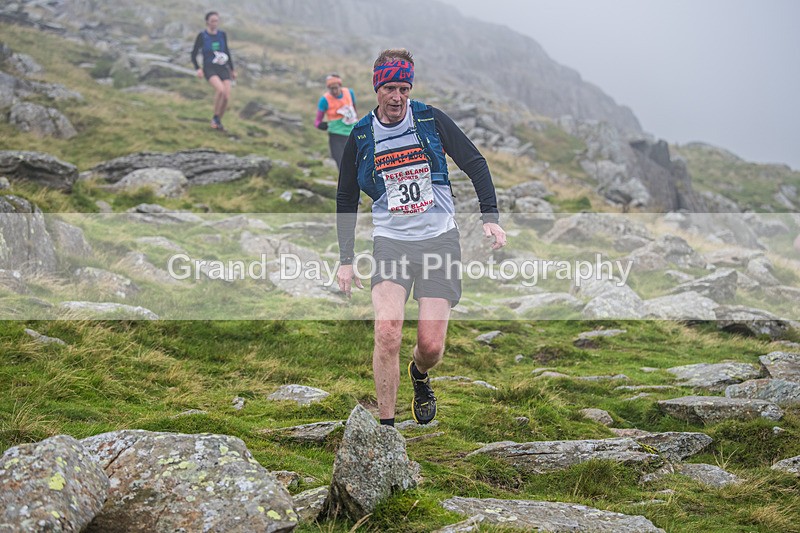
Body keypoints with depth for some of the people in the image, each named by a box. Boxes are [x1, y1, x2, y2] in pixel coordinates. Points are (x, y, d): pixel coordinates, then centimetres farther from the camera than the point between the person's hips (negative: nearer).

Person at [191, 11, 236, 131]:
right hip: (209, 68, -4)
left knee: (226, 97, -11)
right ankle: (215, 118, -12)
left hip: (223, 69, 4)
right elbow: (194, 55, 2)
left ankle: (218, 122, 13)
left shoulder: (222, 35, 8)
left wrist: (232, 69, 22)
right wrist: (198, 69, -13)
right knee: (220, 89, -31)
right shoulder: (201, 36, -3)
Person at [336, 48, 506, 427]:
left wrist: (490, 218, -8)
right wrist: (345, 260, 9)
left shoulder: (431, 120, -2)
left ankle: (419, 375, 34)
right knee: (387, 333, -20)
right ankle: (386, 426, -9)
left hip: (440, 239, 0)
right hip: (391, 242, 0)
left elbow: (475, 163, 4)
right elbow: (346, 200, 12)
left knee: (431, 346, -4)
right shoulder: (361, 137, 2)